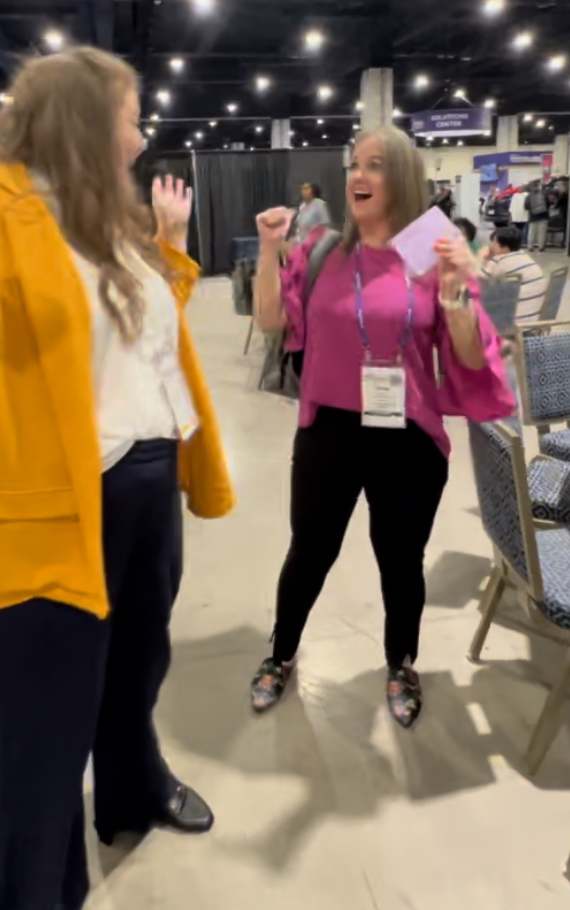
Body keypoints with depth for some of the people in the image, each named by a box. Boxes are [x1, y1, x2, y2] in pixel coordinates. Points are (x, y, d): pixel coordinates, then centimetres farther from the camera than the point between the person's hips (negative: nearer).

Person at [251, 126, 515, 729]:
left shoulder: (434, 257, -4)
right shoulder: (322, 250, 2)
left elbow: (471, 360, -7)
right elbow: (271, 320, 1)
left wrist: (456, 293, -24)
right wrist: (270, 249, -10)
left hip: (408, 440, -1)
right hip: (328, 432, 1)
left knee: (401, 562, 14)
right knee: (309, 553, 15)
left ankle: (401, 666, 41)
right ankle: (281, 656, 39)